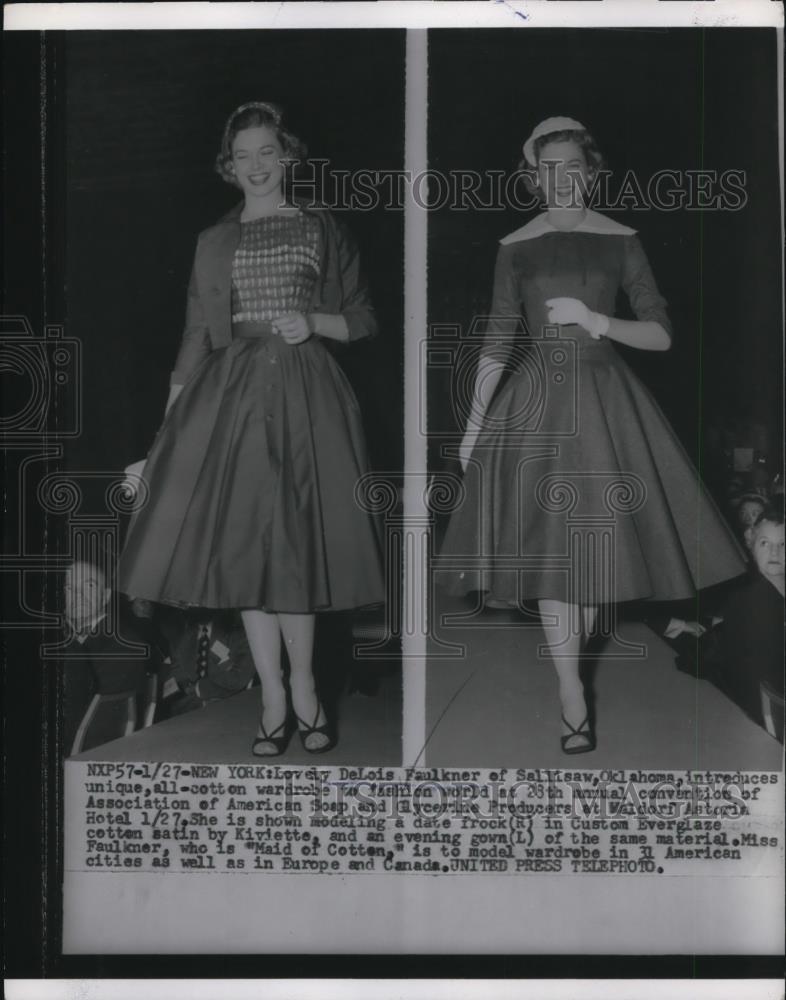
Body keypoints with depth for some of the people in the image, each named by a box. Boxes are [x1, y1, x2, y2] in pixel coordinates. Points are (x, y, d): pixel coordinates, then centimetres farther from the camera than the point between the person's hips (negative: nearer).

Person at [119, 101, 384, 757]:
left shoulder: (322, 230, 8)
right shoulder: (215, 243, 14)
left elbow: (364, 321, 8)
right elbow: (197, 339, 13)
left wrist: (315, 322, -11)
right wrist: (169, 422, 6)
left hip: (304, 393, -2)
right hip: (233, 393, 2)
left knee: (295, 541, -2)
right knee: (244, 542, -2)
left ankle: (302, 687, 15)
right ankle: (275, 700, 7)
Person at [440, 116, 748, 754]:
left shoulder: (621, 240, 2)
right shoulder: (516, 247, 4)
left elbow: (662, 335, -1)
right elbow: (497, 342, 5)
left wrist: (597, 321, -17)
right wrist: (474, 423, 1)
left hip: (604, 397, 0)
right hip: (537, 401, 0)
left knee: (599, 532, 5)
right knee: (548, 542, -5)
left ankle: (582, 640, 34)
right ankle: (573, 698, 1)